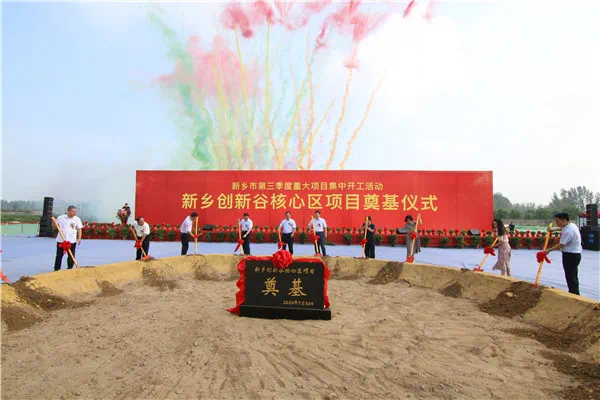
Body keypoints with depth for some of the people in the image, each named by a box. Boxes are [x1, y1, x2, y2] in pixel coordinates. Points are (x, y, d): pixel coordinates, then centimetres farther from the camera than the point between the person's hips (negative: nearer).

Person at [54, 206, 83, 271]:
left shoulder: (77, 219, 1)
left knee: (71, 256, 3)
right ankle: (56, 269, 20)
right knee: (59, 255, 9)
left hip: (72, 241, 0)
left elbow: (79, 229, 2)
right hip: (61, 240, 0)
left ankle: (70, 269, 15)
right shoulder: (60, 218, 1)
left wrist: (79, 238, -7)